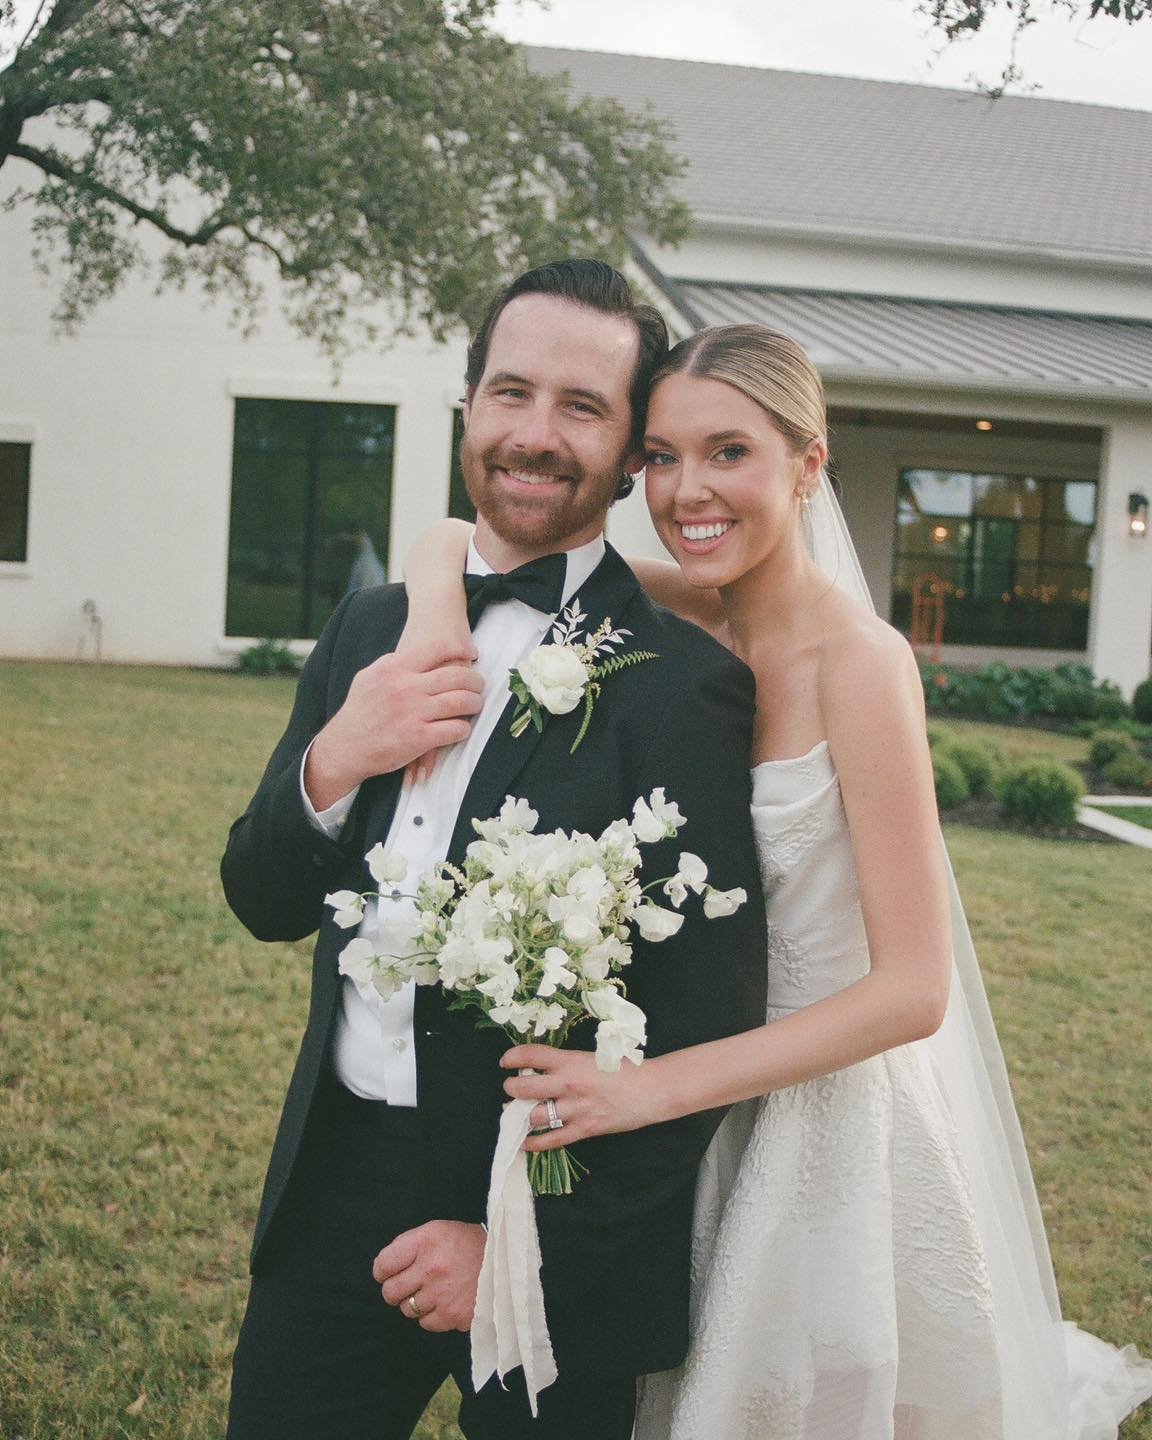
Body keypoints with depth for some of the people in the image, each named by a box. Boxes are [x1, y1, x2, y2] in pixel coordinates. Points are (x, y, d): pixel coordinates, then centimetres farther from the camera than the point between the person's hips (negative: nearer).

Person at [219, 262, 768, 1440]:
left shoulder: (684, 688, -14)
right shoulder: (371, 627, 4)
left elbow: (707, 1029, -14)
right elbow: (264, 904, 7)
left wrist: (523, 1247, -13)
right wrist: (330, 766, -13)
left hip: (563, 1226, -4)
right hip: (335, 1190, 5)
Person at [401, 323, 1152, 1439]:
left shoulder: (859, 659, -23)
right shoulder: (691, 620, -6)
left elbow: (911, 992, -24)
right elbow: (455, 541, -1)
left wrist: (647, 1089, -27)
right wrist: (436, 623, -25)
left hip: (836, 1116, -5)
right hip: (715, 1118, 6)